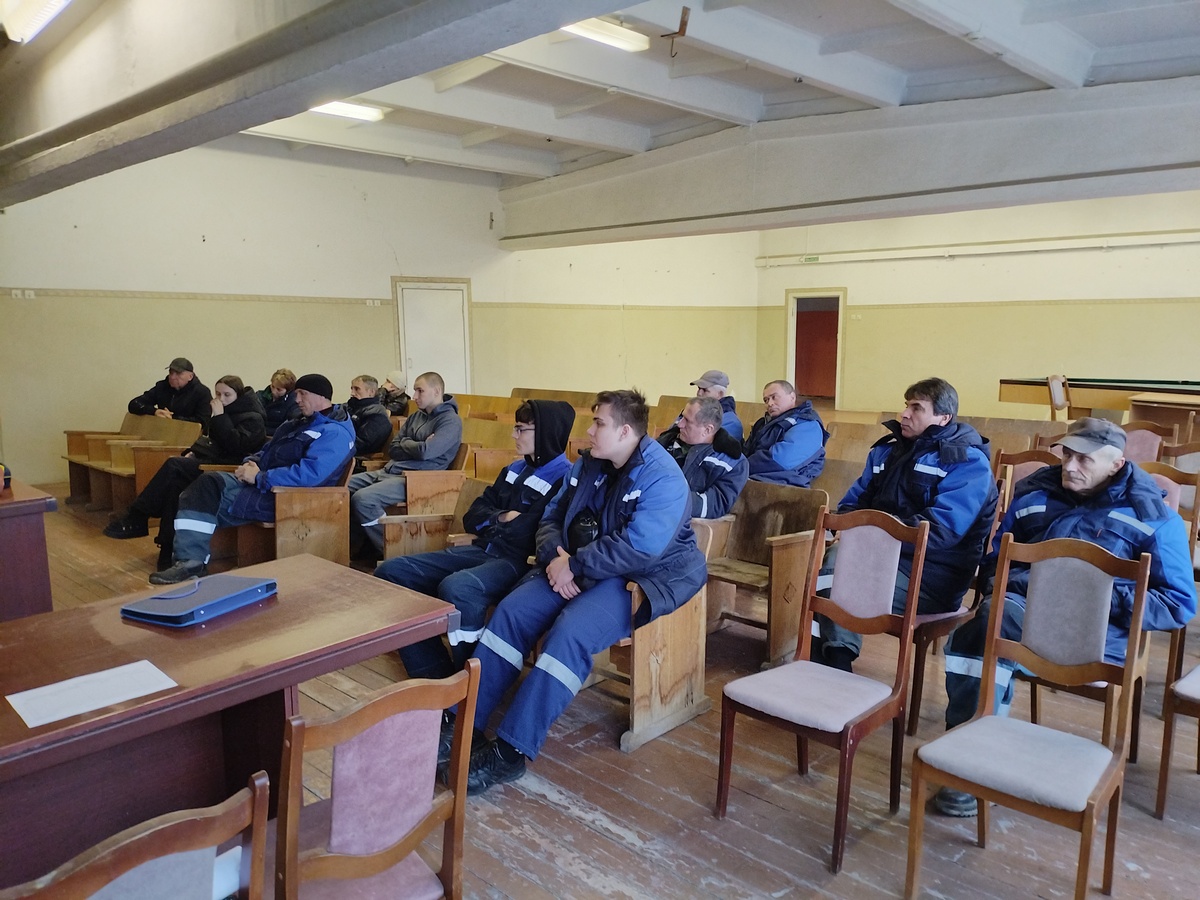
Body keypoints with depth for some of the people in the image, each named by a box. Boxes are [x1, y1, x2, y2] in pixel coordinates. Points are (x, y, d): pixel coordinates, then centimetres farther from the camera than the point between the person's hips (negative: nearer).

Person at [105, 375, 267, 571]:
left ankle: (136, 519, -16)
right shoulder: (227, 411, 19)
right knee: (175, 482, -23)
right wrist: (193, 451, 6)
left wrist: (219, 417, -18)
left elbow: (235, 446, -21)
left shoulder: (253, 419, -6)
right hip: (212, 460, 8)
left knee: (174, 467, -25)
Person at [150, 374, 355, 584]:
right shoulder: (300, 422, 19)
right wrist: (250, 464, 2)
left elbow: (309, 474, -28)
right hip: (261, 484, 10)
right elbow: (268, 450, 26)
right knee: (205, 484, -7)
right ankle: (190, 561, -14)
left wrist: (259, 477, -21)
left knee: (207, 502, -14)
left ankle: (192, 561, -2)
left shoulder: (335, 433, -15)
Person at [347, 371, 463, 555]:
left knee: (362, 498, -29)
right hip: (389, 471, 9)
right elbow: (393, 450, 13)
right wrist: (413, 446, -5)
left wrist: (404, 443, -1)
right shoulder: (415, 417, 18)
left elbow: (425, 451, -20)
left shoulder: (450, 421, -7)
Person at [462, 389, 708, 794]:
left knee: (570, 632, -31)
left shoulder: (662, 478, -16)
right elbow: (552, 517, 12)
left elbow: (637, 550, -26)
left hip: (640, 579, -7)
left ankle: (511, 752, -24)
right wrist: (555, 557, -9)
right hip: (575, 570, 8)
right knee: (511, 611, -13)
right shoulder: (588, 465, 8)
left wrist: (574, 565, -20)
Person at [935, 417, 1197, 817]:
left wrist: (1103, 601, -11)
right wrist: (1019, 583, 1)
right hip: (1023, 605, 4)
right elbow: (993, 563, 25)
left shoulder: (1153, 515, 9)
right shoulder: (1035, 494, 19)